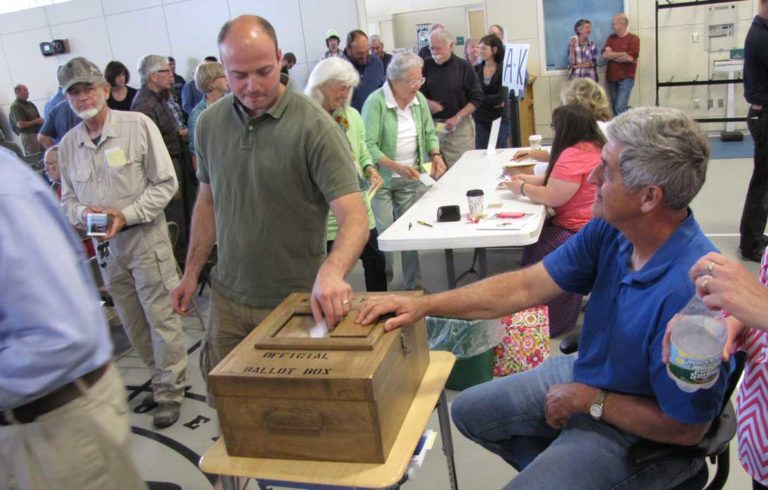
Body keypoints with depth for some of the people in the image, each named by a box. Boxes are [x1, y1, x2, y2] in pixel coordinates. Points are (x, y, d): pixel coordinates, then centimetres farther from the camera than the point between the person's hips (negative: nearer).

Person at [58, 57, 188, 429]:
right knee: (133, 325, 16)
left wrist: (127, 215, -18)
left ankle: (170, 391, 15)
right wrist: (83, 213, -10)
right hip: (105, 246, 5)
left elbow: (165, 183, -9)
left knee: (161, 318, 0)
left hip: (146, 237, -5)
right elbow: (67, 198, 13)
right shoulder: (68, 144, 6)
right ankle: (161, 378, 34)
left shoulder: (138, 125, -10)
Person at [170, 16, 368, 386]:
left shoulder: (314, 127, -18)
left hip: (297, 300, -4)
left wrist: (332, 271, -43)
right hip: (228, 298, 5)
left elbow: (354, 216, -25)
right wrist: (191, 273, 11)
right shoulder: (209, 124, 0)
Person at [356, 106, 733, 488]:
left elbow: (685, 429, -26)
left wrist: (590, 400, -16)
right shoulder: (611, 228, -14)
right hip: (588, 374, 7)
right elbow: (526, 287, -8)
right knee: (470, 411, 15)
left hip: (640, 431, -7)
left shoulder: (690, 291, -36)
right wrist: (423, 305, -12)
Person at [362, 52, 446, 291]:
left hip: (411, 178, 5)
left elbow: (429, 134, 13)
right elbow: (369, 146, -20)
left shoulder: (419, 99, 3)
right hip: (381, 179, -5)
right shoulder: (376, 102, -16)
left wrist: (436, 155, -7)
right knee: (384, 235, -3)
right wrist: (397, 167, -30)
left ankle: (414, 284, 20)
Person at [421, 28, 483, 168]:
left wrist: (457, 118, -14)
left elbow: (477, 98, -4)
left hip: (459, 127, -2)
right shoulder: (427, 66, 4)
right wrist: (427, 102, -11)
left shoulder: (463, 67, -3)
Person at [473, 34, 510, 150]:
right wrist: (493, 100, -10)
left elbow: (501, 98, -13)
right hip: (480, 120, 2)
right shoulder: (476, 69, 2)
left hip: (500, 119, -2)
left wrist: (481, 98, -8)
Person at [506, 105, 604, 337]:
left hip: (581, 231, -11)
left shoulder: (574, 155, -20)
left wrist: (522, 189, -3)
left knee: (535, 245, -7)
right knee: (534, 235, 10)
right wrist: (530, 179, 17)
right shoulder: (594, 147, 14)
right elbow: (562, 181, 23)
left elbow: (551, 197, -19)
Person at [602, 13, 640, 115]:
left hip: (626, 78, -5)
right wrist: (623, 54, -10)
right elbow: (605, 55, -4)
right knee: (615, 108, 9)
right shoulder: (611, 38, 10)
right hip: (611, 78, 5)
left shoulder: (633, 39, -4)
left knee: (620, 108, -16)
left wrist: (612, 55, -5)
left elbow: (629, 58, -17)